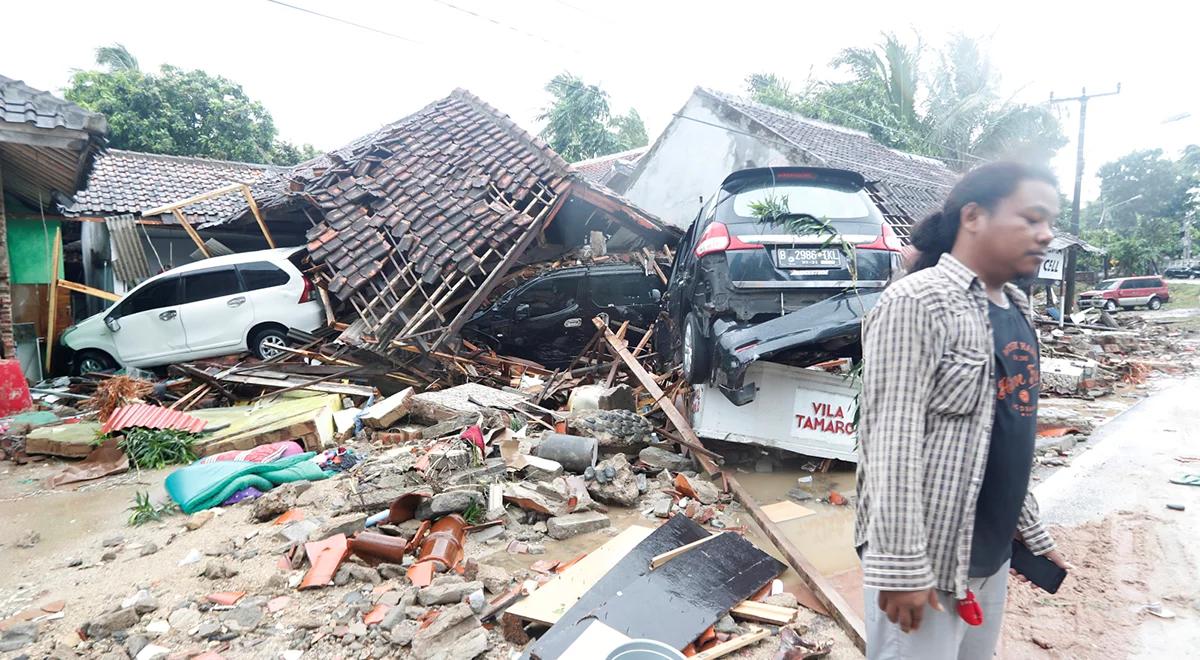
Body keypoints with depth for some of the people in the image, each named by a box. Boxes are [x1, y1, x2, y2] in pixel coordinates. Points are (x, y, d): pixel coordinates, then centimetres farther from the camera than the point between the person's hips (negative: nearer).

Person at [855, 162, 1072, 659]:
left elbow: (1014, 438, 17)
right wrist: (903, 565, -22)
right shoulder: (918, 302, -18)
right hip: (926, 557, -8)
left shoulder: (1018, 311, 10)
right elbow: (893, 443, -22)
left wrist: (1030, 530, 18)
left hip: (992, 554, 9)